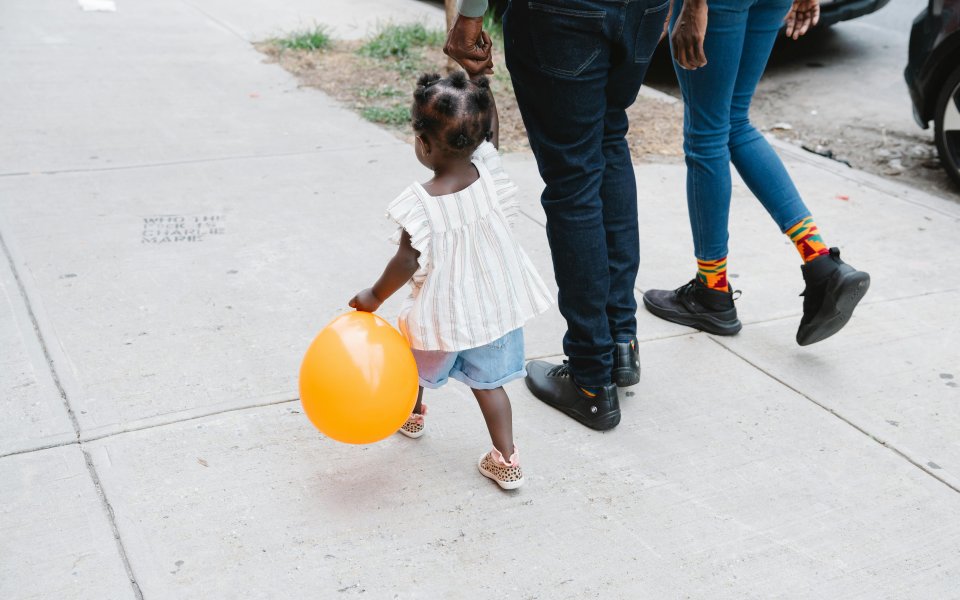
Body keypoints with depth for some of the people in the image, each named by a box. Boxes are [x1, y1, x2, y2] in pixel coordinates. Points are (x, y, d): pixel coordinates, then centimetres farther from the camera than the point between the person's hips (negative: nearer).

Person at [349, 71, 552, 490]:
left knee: (417, 360, 28)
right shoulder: (488, 172, -16)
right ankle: (505, 461, 15)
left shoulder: (420, 204, -28)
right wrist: (480, 85, 1)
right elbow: (490, 129, 2)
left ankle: (412, 415, 54)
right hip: (496, 303, 3)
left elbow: (408, 262, -22)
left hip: (442, 311, -3)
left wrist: (374, 296, -8)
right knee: (488, 382, 15)